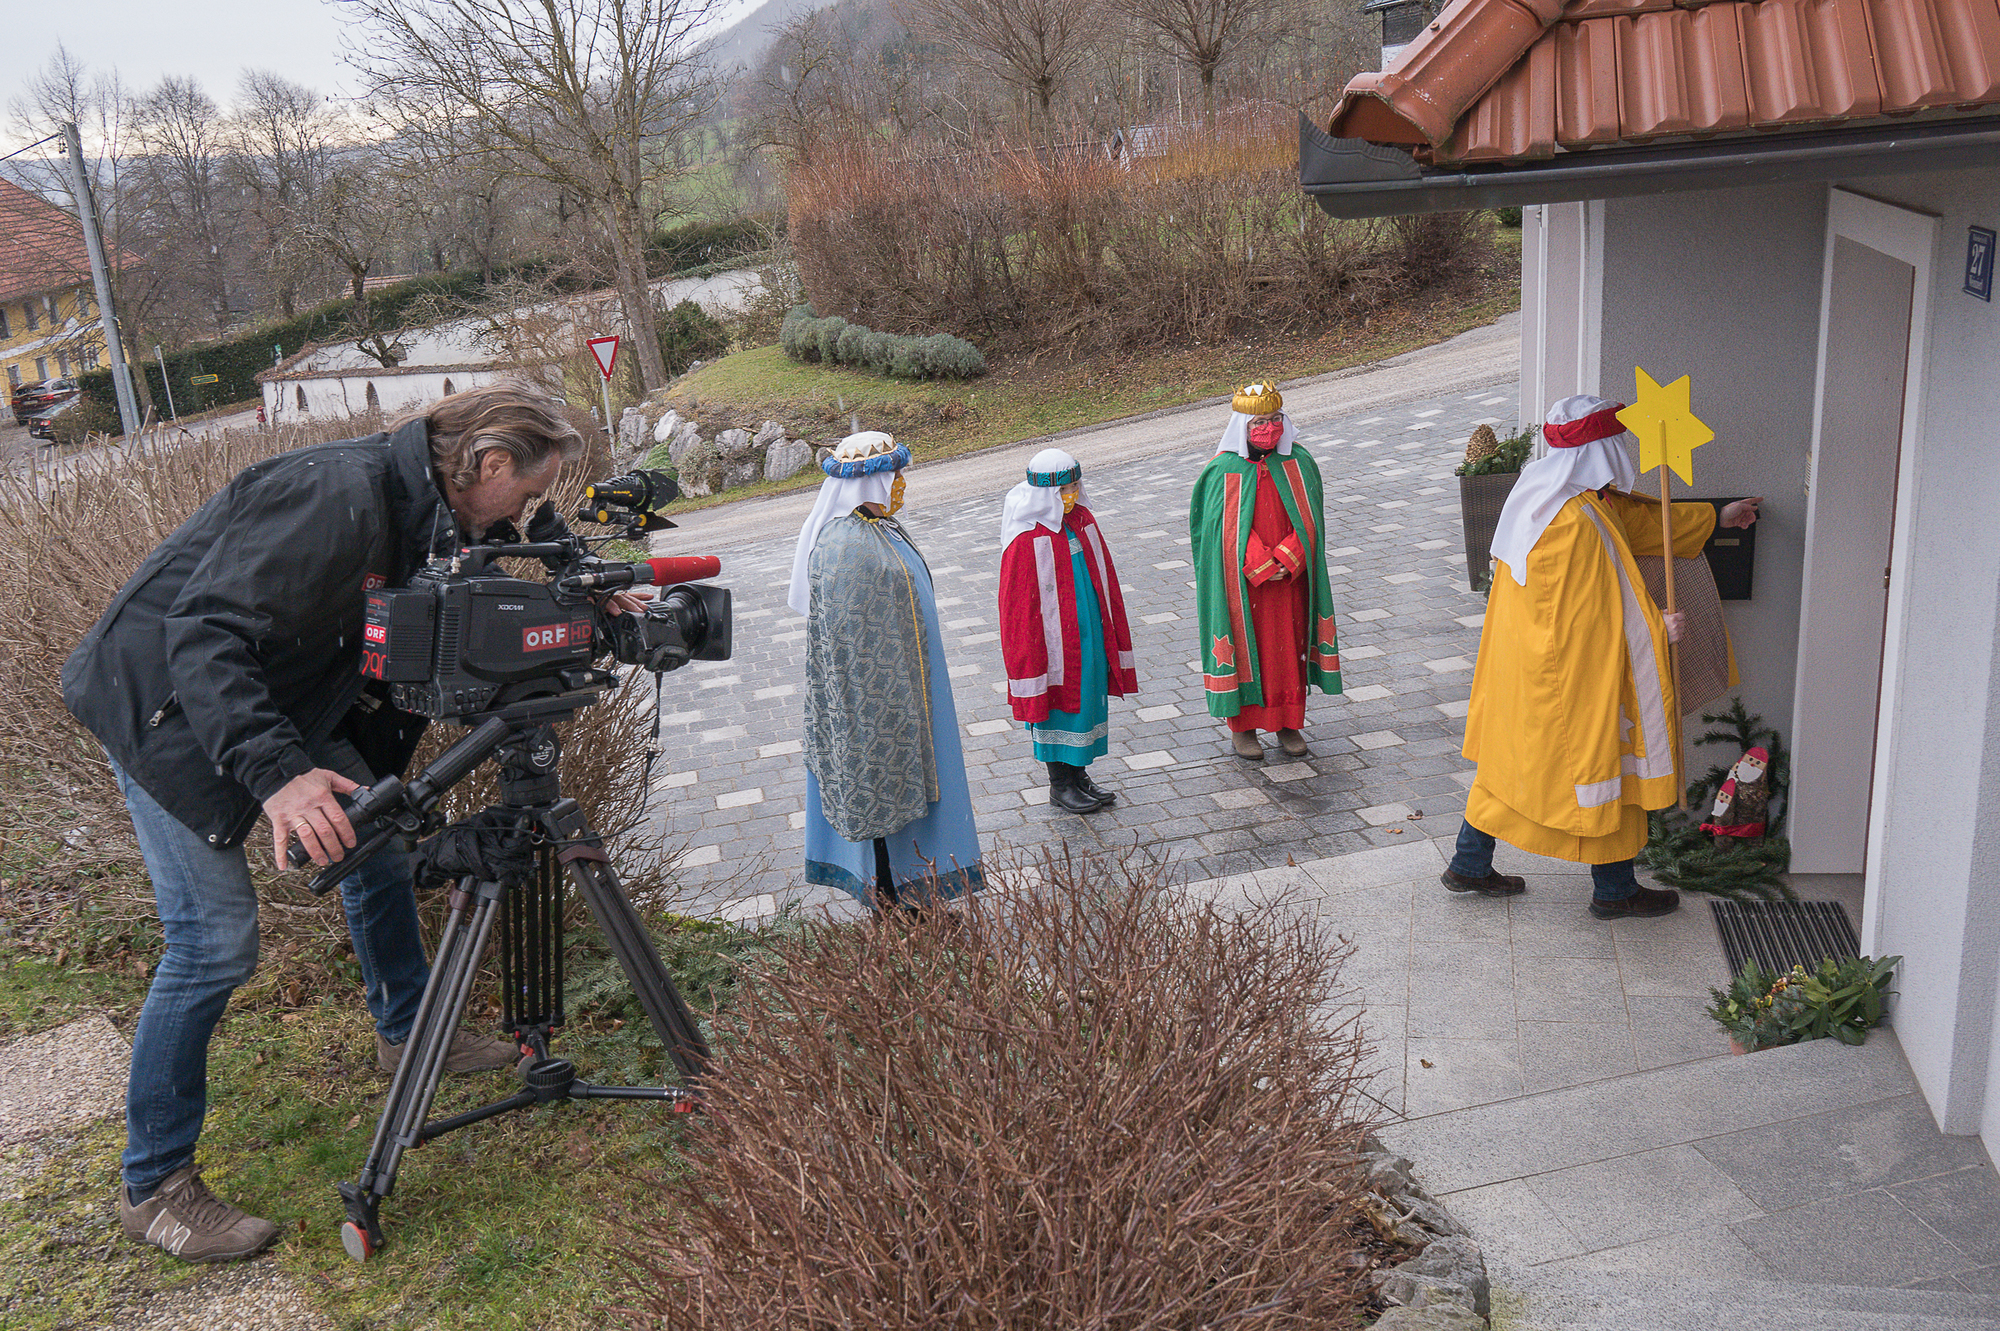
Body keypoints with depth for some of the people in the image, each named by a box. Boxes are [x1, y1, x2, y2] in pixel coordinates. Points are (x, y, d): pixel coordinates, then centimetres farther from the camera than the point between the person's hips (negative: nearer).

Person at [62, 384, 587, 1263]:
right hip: (167, 703, -9)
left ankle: (405, 1032, 36)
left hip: (285, 699, 9)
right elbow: (203, 635, -33)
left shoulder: (420, 509, -1)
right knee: (215, 935, -10)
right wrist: (275, 773, -45)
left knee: (377, 843, 14)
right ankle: (153, 1188, 4)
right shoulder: (339, 497, -30)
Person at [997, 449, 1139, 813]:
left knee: (1087, 698, 15)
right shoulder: (1026, 539, -18)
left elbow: (1104, 580, 12)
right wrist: (1029, 658, -15)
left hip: (1089, 634, 7)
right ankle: (1060, 785, 21)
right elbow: (1018, 606, -15)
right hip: (1054, 642, -7)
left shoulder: (1082, 520, 3)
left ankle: (1079, 775, 31)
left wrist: (1113, 633, 14)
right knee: (1056, 705, 6)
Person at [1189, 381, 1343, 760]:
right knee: (1244, 647, 6)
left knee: (1289, 647, 10)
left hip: (1290, 577, 3)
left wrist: (1284, 561, -15)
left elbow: (1308, 521, -1)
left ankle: (1289, 723, 24)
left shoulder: (1298, 463, 0)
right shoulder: (1223, 470, -9)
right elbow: (1228, 531, -11)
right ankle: (1242, 726, 19)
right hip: (1241, 583, -3)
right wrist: (1261, 567, -18)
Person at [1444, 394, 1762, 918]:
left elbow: (1639, 518, 16)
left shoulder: (1548, 492, 2)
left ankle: (1469, 865, 29)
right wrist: (1655, 630, -11)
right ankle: (1615, 891, 24)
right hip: (1572, 679, -9)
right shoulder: (1576, 525, -29)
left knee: (1511, 756, 19)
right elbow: (1589, 616, -24)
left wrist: (1716, 518, 23)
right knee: (1606, 769, 8)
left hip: (1522, 665, 10)